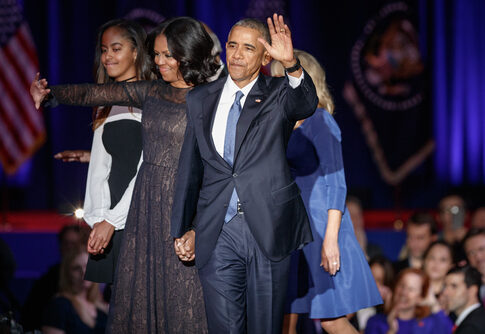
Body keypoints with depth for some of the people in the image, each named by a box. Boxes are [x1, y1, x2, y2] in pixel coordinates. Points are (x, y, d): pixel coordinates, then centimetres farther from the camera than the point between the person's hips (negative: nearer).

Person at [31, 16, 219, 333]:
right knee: (140, 293, 8)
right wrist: (51, 92, -12)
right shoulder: (150, 92, 11)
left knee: (183, 295, -3)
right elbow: (93, 94, 6)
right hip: (146, 202, 6)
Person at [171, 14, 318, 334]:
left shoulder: (278, 93, 2)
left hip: (267, 227, -2)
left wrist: (291, 64, -43)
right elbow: (190, 167, 16)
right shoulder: (201, 99, 10)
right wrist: (181, 229, 18)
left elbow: (306, 104, -23)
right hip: (218, 233, 2)